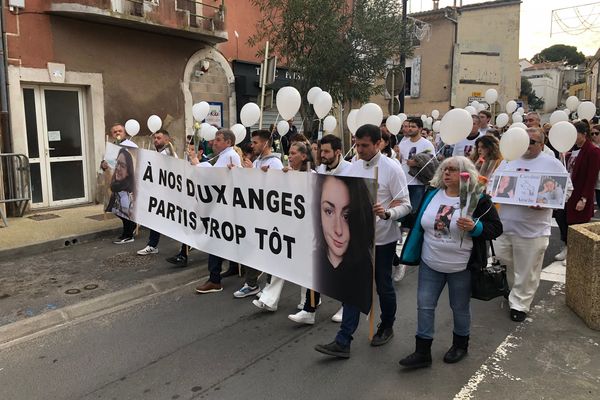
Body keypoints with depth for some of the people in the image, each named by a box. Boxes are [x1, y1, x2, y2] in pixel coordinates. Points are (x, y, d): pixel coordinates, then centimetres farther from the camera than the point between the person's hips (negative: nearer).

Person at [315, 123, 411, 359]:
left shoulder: (392, 168, -13)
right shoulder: (354, 167, 3)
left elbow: (405, 205, -14)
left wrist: (386, 213, -32)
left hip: (382, 238, -4)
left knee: (383, 286, 14)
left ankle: (386, 327, 39)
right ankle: (343, 342, 9)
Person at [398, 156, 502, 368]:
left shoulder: (478, 199, -9)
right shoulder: (432, 194, 2)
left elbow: (496, 228, -7)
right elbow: (420, 223, 11)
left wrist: (474, 227, -27)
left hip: (461, 268, -3)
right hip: (430, 264, 4)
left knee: (460, 308, 14)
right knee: (424, 305, 5)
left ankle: (460, 345, 38)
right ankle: (422, 352, 17)